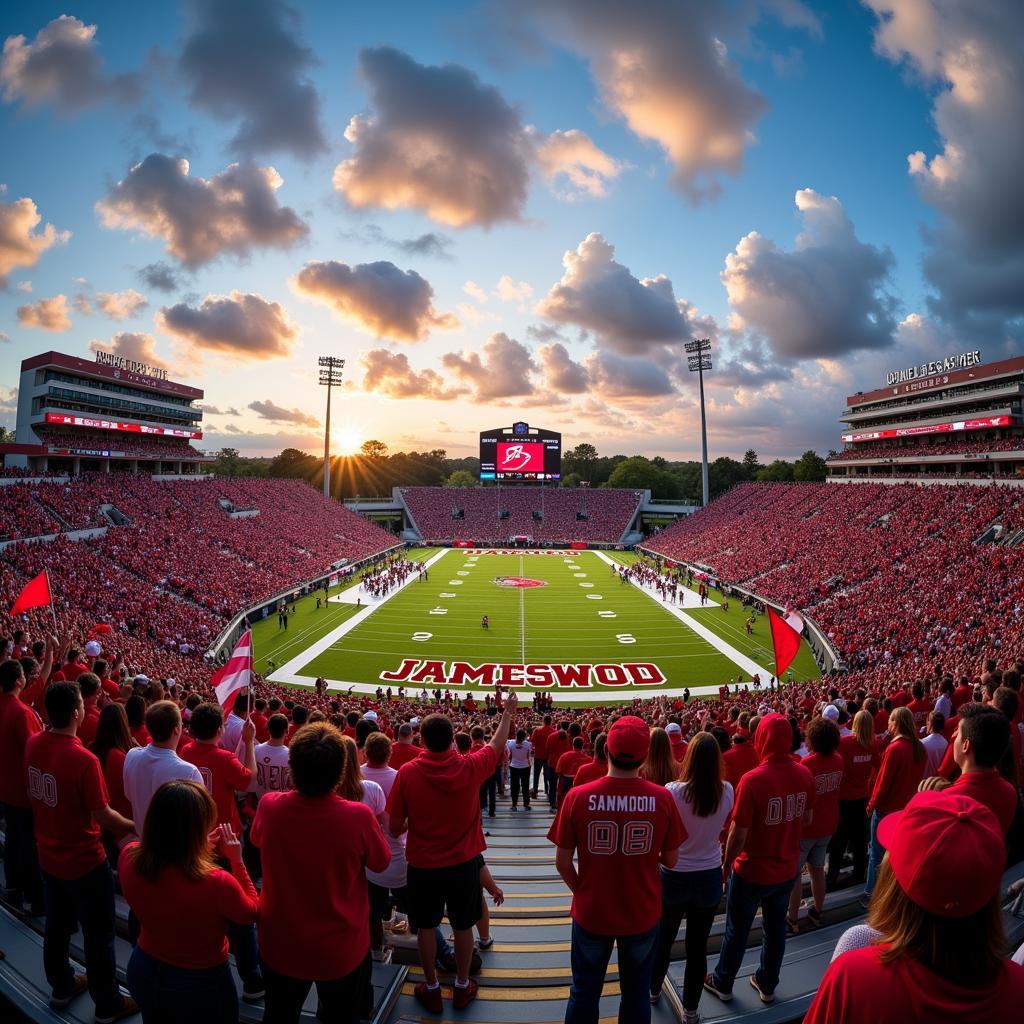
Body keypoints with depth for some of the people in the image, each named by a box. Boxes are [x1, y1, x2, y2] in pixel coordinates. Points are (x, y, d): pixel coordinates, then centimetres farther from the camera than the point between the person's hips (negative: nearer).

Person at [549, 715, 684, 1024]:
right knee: (637, 993, 25)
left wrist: (582, 892, 7)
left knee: (584, 993, 23)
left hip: (591, 914, 0)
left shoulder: (577, 796, -22)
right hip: (643, 914, 1)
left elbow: (563, 864, -12)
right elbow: (670, 861, -6)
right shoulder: (663, 798, -20)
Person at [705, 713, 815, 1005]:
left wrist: (726, 863, -6)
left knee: (737, 931, 17)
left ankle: (722, 983, 36)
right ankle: (767, 985, 43)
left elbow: (738, 833, -22)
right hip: (787, 869, 5)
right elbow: (807, 819, 4)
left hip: (751, 871, -4)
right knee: (776, 928, 24)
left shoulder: (752, 779, -30)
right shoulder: (804, 775, -12)